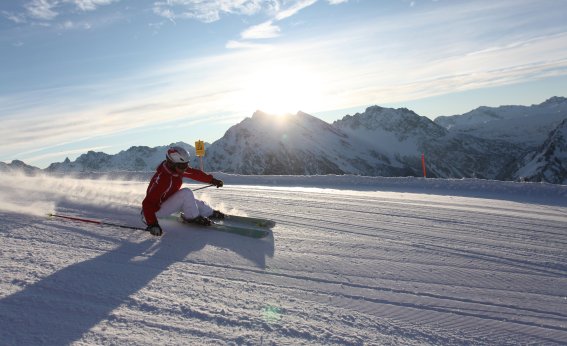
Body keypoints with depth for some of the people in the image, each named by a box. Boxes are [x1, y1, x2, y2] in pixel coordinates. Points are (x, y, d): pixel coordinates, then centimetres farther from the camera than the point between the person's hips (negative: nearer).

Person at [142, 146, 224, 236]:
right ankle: (192, 217, -6)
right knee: (186, 193, -25)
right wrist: (152, 224, -45)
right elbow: (148, 203, -37)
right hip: (157, 209, -9)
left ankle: (210, 213, 34)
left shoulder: (178, 169, -11)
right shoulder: (162, 179, -36)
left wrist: (212, 180, 10)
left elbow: (195, 173, 6)